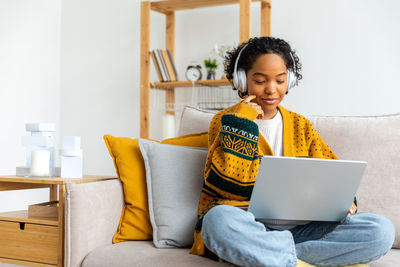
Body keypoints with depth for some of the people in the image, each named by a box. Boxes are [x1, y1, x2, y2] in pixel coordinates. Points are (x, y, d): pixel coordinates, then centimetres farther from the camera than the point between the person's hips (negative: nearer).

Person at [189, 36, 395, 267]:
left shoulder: (301, 125, 19)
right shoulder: (226, 121, 8)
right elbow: (227, 184, -5)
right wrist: (241, 122, -6)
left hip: (300, 226, 4)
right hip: (250, 225, -4)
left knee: (382, 230, -19)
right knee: (218, 219, -39)